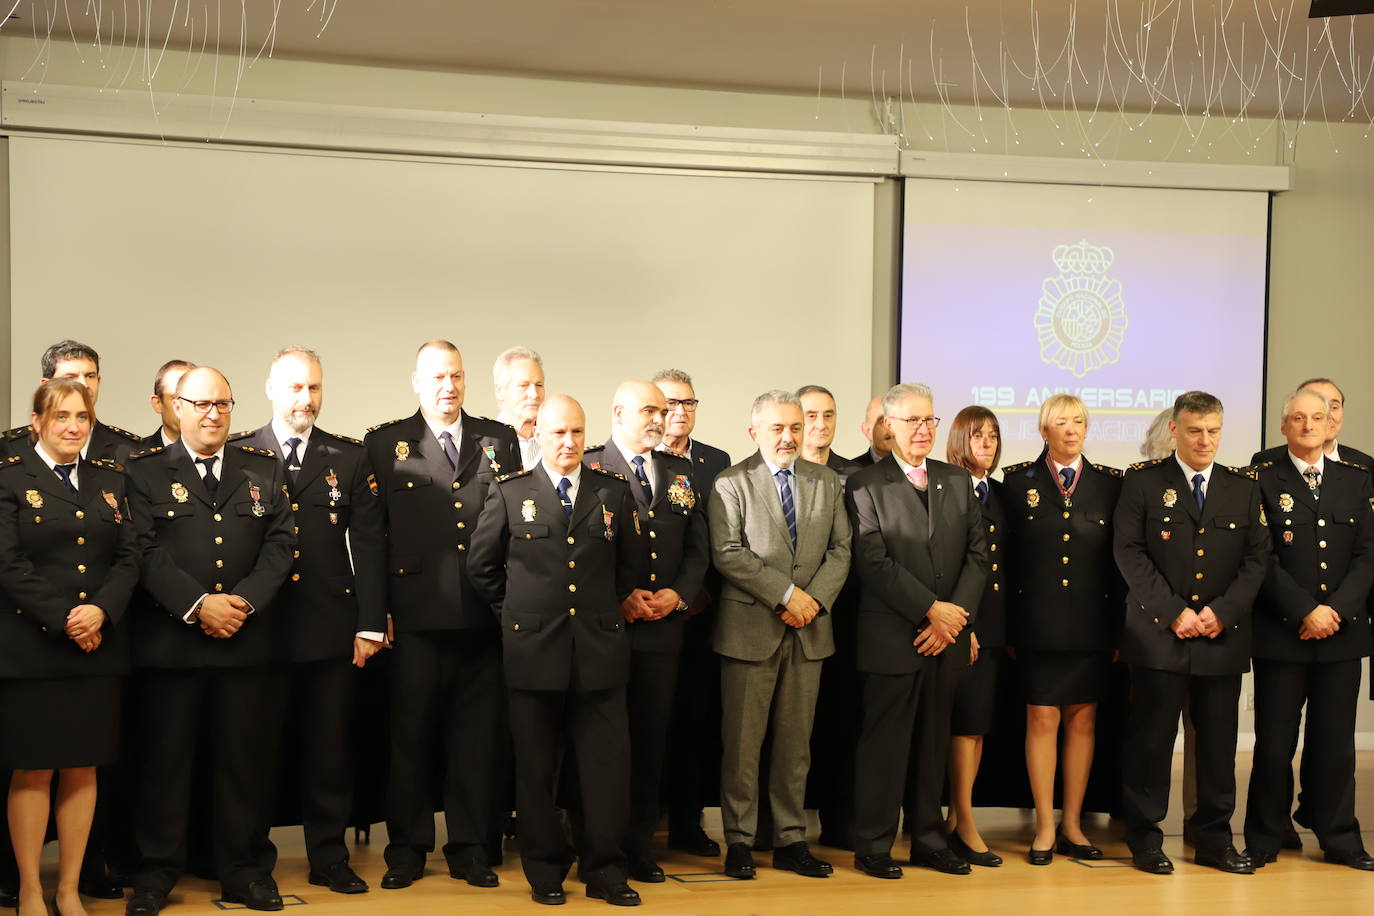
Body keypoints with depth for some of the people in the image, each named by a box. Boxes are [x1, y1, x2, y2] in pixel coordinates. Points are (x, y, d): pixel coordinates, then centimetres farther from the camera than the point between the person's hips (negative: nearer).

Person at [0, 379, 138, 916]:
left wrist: (101, 611, -12)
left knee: (82, 770, 7)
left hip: (98, 648, 4)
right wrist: (65, 620, -15)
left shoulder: (111, 480, 13)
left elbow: (129, 557, 5)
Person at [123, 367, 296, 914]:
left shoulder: (264, 469, 12)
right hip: (169, 639, -2)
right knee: (164, 756, 4)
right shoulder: (145, 471, 3)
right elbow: (145, 550, -6)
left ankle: (244, 868, 17)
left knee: (245, 756, 6)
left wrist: (244, 601, -10)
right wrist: (198, 605, -16)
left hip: (246, 642, 2)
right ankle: (157, 869, 17)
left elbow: (280, 544, 4)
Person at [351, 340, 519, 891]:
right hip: (417, 617, -2)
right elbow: (369, 536, 0)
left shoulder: (499, 440, 10)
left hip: (485, 618, 2)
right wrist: (372, 619, -7)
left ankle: (469, 850, 19)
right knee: (412, 735, 6)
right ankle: (407, 850, 19)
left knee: (476, 737, 8)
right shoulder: (385, 444, 4)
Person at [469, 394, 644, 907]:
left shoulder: (614, 492, 6)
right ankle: (545, 871, 19)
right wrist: (516, 612, 9)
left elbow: (631, 562, 16)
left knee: (607, 765, 0)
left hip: (599, 650, 1)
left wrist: (610, 606, 11)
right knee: (536, 769, 7)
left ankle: (606, 872, 12)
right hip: (534, 650, -1)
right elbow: (483, 566, 10)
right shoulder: (510, 493, 3)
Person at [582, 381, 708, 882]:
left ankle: (640, 846, 16)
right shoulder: (589, 467, -2)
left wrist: (678, 594, -5)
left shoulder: (680, 471, 15)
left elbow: (698, 546, 12)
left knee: (651, 738, 8)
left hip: (663, 628, 5)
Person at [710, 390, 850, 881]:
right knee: (741, 743, 1)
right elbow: (728, 554, -11)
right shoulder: (731, 483, -1)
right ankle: (739, 842, 11)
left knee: (796, 743, 9)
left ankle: (791, 841, 16)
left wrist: (815, 599, -7)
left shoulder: (827, 482, 12)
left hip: (809, 630, 4)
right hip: (750, 628, -4)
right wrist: (786, 594, -15)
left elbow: (840, 550, 9)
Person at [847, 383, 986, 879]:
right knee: (885, 742, 1)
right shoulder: (866, 485, -3)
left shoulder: (958, 481, 13)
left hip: (947, 636, 5)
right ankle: (873, 846, 9)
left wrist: (956, 614, -6)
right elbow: (873, 562, -12)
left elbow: (977, 554, 8)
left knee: (934, 742, 11)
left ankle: (929, 839, 21)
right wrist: (932, 610, -14)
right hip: (892, 637, -5)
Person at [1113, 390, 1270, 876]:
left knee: (1219, 740, 6)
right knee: (1151, 739, 0)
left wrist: (1223, 611, -7)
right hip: (1158, 633, -3)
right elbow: (1129, 551, -5)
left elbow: (1257, 557, 7)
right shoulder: (1143, 480, 2)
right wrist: (1174, 611, -12)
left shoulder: (1244, 488, 11)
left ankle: (1214, 839, 18)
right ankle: (1145, 839, 11)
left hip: (1223, 635, 3)